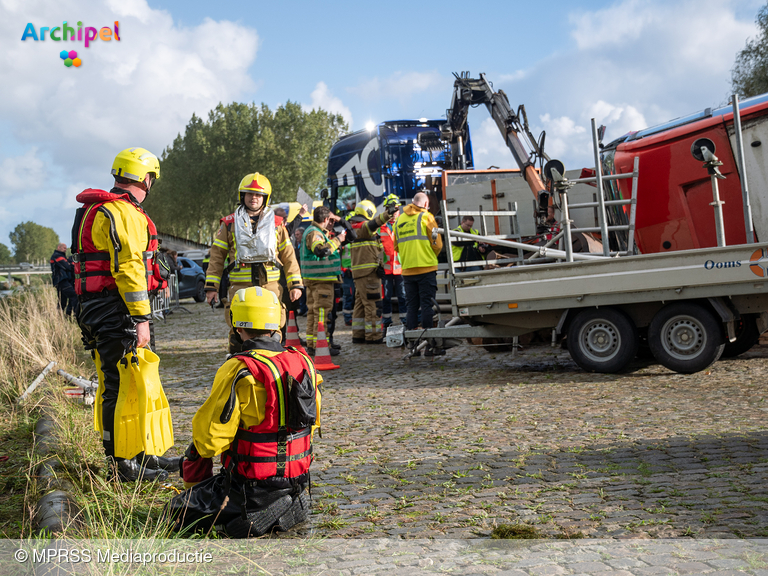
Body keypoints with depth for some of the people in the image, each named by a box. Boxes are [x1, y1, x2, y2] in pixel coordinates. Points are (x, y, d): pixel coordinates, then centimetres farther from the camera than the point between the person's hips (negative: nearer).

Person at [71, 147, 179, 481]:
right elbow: (129, 268, -22)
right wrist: (141, 318, -22)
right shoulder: (124, 213, -15)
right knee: (122, 387, -5)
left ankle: (141, 454, 26)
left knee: (120, 385, 16)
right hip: (117, 312, -11)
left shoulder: (97, 210, 20)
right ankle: (121, 464, 3)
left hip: (96, 308, 11)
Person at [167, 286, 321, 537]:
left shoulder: (239, 370, -22)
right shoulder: (304, 363, -2)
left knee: (178, 512, 10)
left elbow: (210, 438, -17)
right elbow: (312, 423, 11)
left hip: (252, 484, -7)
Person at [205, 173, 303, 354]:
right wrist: (211, 286, 4)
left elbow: (288, 256, 13)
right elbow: (216, 256, 10)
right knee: (238, 332, -5)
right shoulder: (230, 224, 10)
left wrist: (295, 284, 5)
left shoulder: (276, 224, 13)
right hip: (240, 286, -1)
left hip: (270, 285, 1)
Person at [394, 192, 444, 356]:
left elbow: (396, 246, 18)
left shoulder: (399, 219, 13)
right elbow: (437, 244, -4)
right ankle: (430, 345, -4)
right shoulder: (426, 216, -3)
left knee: (412, 307, 9)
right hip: (426, 268, -5)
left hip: (407, 270, 5)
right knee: (427, 305, -3)